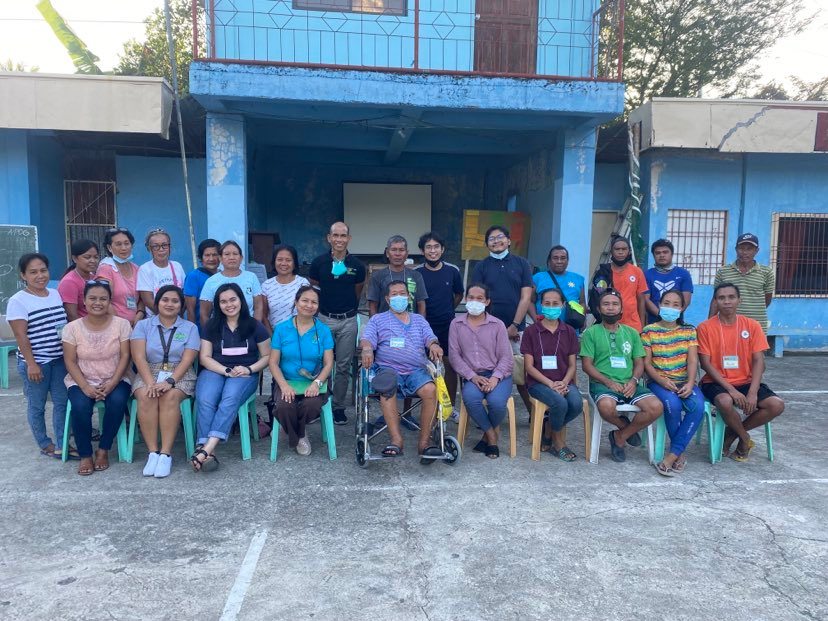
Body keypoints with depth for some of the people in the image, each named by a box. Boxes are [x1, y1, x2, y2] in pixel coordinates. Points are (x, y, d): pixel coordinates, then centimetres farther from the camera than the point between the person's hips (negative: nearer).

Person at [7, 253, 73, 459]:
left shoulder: (56, 295, 7)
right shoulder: (18, 301, -10)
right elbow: (21, 336, -13)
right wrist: (31, 364, -17)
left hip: (59, 359, 5)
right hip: (35, 362, -5)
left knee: (62, 402, 6)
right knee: (37, 405, 7)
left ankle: (62, 444, 15)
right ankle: (45, 445, 21)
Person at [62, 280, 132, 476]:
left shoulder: (121, 324, -4)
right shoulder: (72, 328, -2)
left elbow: (125, 357, -6)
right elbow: (70, 361, -3)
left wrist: (111, 384, -17)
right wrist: (85, 387, -17)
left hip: (115, 380, 0)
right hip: (82, 381, 1)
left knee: (117, 402, -31)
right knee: (80, 406, -29)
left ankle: (103, 450, -8)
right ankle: (85, 455, -8)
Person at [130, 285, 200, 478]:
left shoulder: (190, 328, 9)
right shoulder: (143, 325, 11)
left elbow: (187, 360, -4)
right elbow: (139, 357, -3)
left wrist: (170, 381, -21)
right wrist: (150, 382, -20)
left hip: (179, 375, -1)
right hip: (149, 373, 1)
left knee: (170, 397, -32)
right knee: (146, 397, -31)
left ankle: (166, 454, -30)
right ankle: (152, 452, -26)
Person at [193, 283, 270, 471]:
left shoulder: (254, 325, 7)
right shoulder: (211, 326, 10)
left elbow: (267, 356, 9)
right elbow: (204, 357, 5)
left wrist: (249, 369, -11)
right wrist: (227, 370, -11)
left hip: (245, 374, -1)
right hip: (215, 370, 1)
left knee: (230, 398, -35)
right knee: (205, 400, -32)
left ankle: (206, 449, -45)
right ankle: (209, 453, -40)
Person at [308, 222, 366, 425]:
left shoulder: (357, 265, 0)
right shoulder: (318, 262, -2)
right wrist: (325, 305, 9)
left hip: (348, 321, 0)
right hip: (324, 319, 0)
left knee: (344, 366, 6)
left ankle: (339, 407, 17)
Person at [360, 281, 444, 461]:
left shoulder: (419, 320, 26)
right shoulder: (377, 319, 20)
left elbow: (430, 338, 12)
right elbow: (367, 339, 5)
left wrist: (434, 345, -14)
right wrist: (367, 349, -20)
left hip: (416, 370, 2)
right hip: (388, 368, -1)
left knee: (430, 389, -31)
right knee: (386, 390, -37)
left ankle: (424, 442, -23)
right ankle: (396, 440, -35)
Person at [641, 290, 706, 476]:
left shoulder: (689, 330, 10)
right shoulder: (649, 331, 3)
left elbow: (692, 360, 0)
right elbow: (646, 363, -2)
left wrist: (690, 384, -17)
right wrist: (662, 380, -19)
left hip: (684, 382, 2)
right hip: (658, 382, -2)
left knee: (698, 406, -29)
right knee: (673, 404, -33)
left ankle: (672, 455, -24)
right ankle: (680, 453, -13)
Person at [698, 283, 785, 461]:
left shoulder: (752, 325, 3)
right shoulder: (705, 327, -5)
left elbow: (758, 361, -2)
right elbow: (706, 363, -9)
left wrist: (753, 393, -16)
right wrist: (731, 389, -19)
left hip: (746, 381, 4)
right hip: (717, 382, -3)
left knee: (777, 405, -20)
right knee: (725, 402, -36)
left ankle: (732, 433, 1)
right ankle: (745, 438, -3)